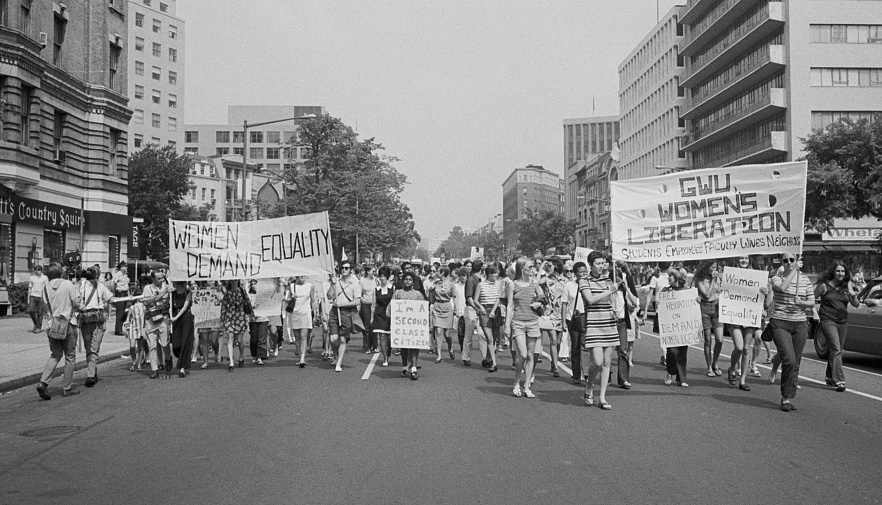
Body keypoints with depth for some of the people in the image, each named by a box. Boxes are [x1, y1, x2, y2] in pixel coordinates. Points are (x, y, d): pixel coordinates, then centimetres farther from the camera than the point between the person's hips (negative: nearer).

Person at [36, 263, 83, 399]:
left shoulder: (46, 287, 2)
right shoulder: (68, 284, -8)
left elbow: (46, 305, -1)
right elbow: (77, 303, -12)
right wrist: (76, 308, 9)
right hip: (67, 324, -4)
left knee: (55, 355, 16)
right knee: (70, 356, 7)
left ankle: (43, 382, 0)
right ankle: (67, 388, 11)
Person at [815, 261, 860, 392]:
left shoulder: (847, 285, 6)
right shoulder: (824, 285, -5)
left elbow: (856, 305, 4)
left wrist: (853, 296, -15)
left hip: (843, 322, 5)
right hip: (828, 321, -5)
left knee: (836, 350, 12)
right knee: (835, 349, -15)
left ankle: (829, 377, 28)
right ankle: (839, 380, -17)